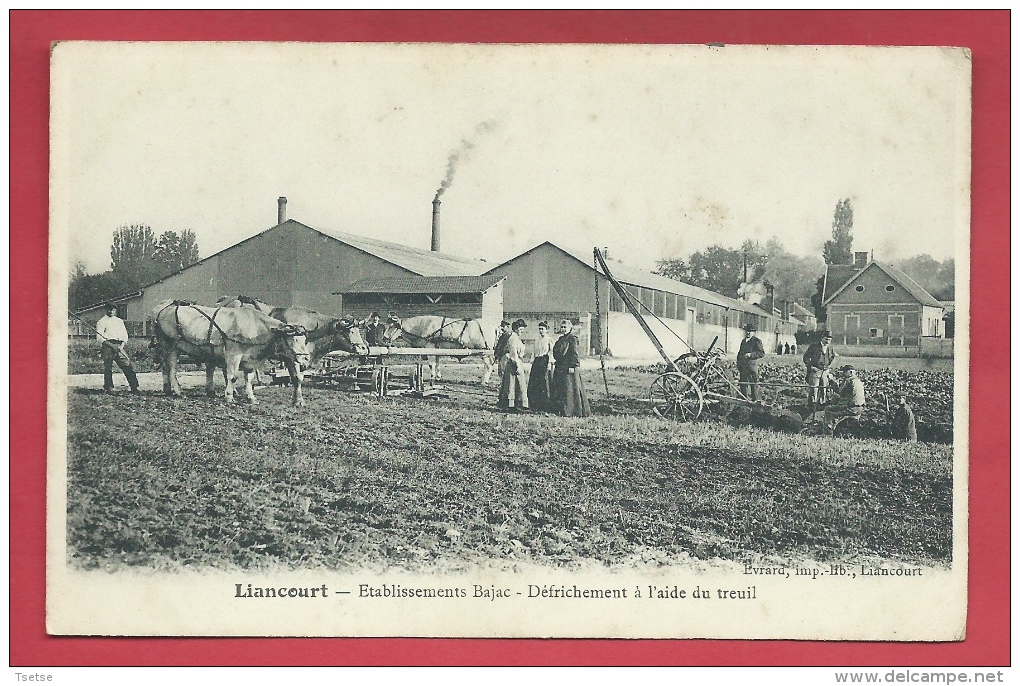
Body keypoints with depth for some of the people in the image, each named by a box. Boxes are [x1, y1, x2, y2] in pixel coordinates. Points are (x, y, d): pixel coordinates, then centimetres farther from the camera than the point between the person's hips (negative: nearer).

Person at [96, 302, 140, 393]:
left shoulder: (119, 321, 22)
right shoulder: (102, 322, 9)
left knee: (127, 365, -8)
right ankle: (108, 388, 1)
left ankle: (134, 387, -11)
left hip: (119, 346, 3)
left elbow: (125, 335, 18)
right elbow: (99, 337, -1)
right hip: (108, 345, -3)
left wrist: (122, 345, -2)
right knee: (107, 368, -5)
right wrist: (111, 345, -13)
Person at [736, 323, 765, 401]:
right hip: (743, 368, 7)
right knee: (743, 385, 4)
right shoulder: (743, 341, 21)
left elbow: (762, 353, -10)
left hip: (752, 367, -7)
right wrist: (738, 366, 17)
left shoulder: (757, 341, -2)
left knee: (753, 385, -3)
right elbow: (739, 354, 25)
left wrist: (751, 354, -19)